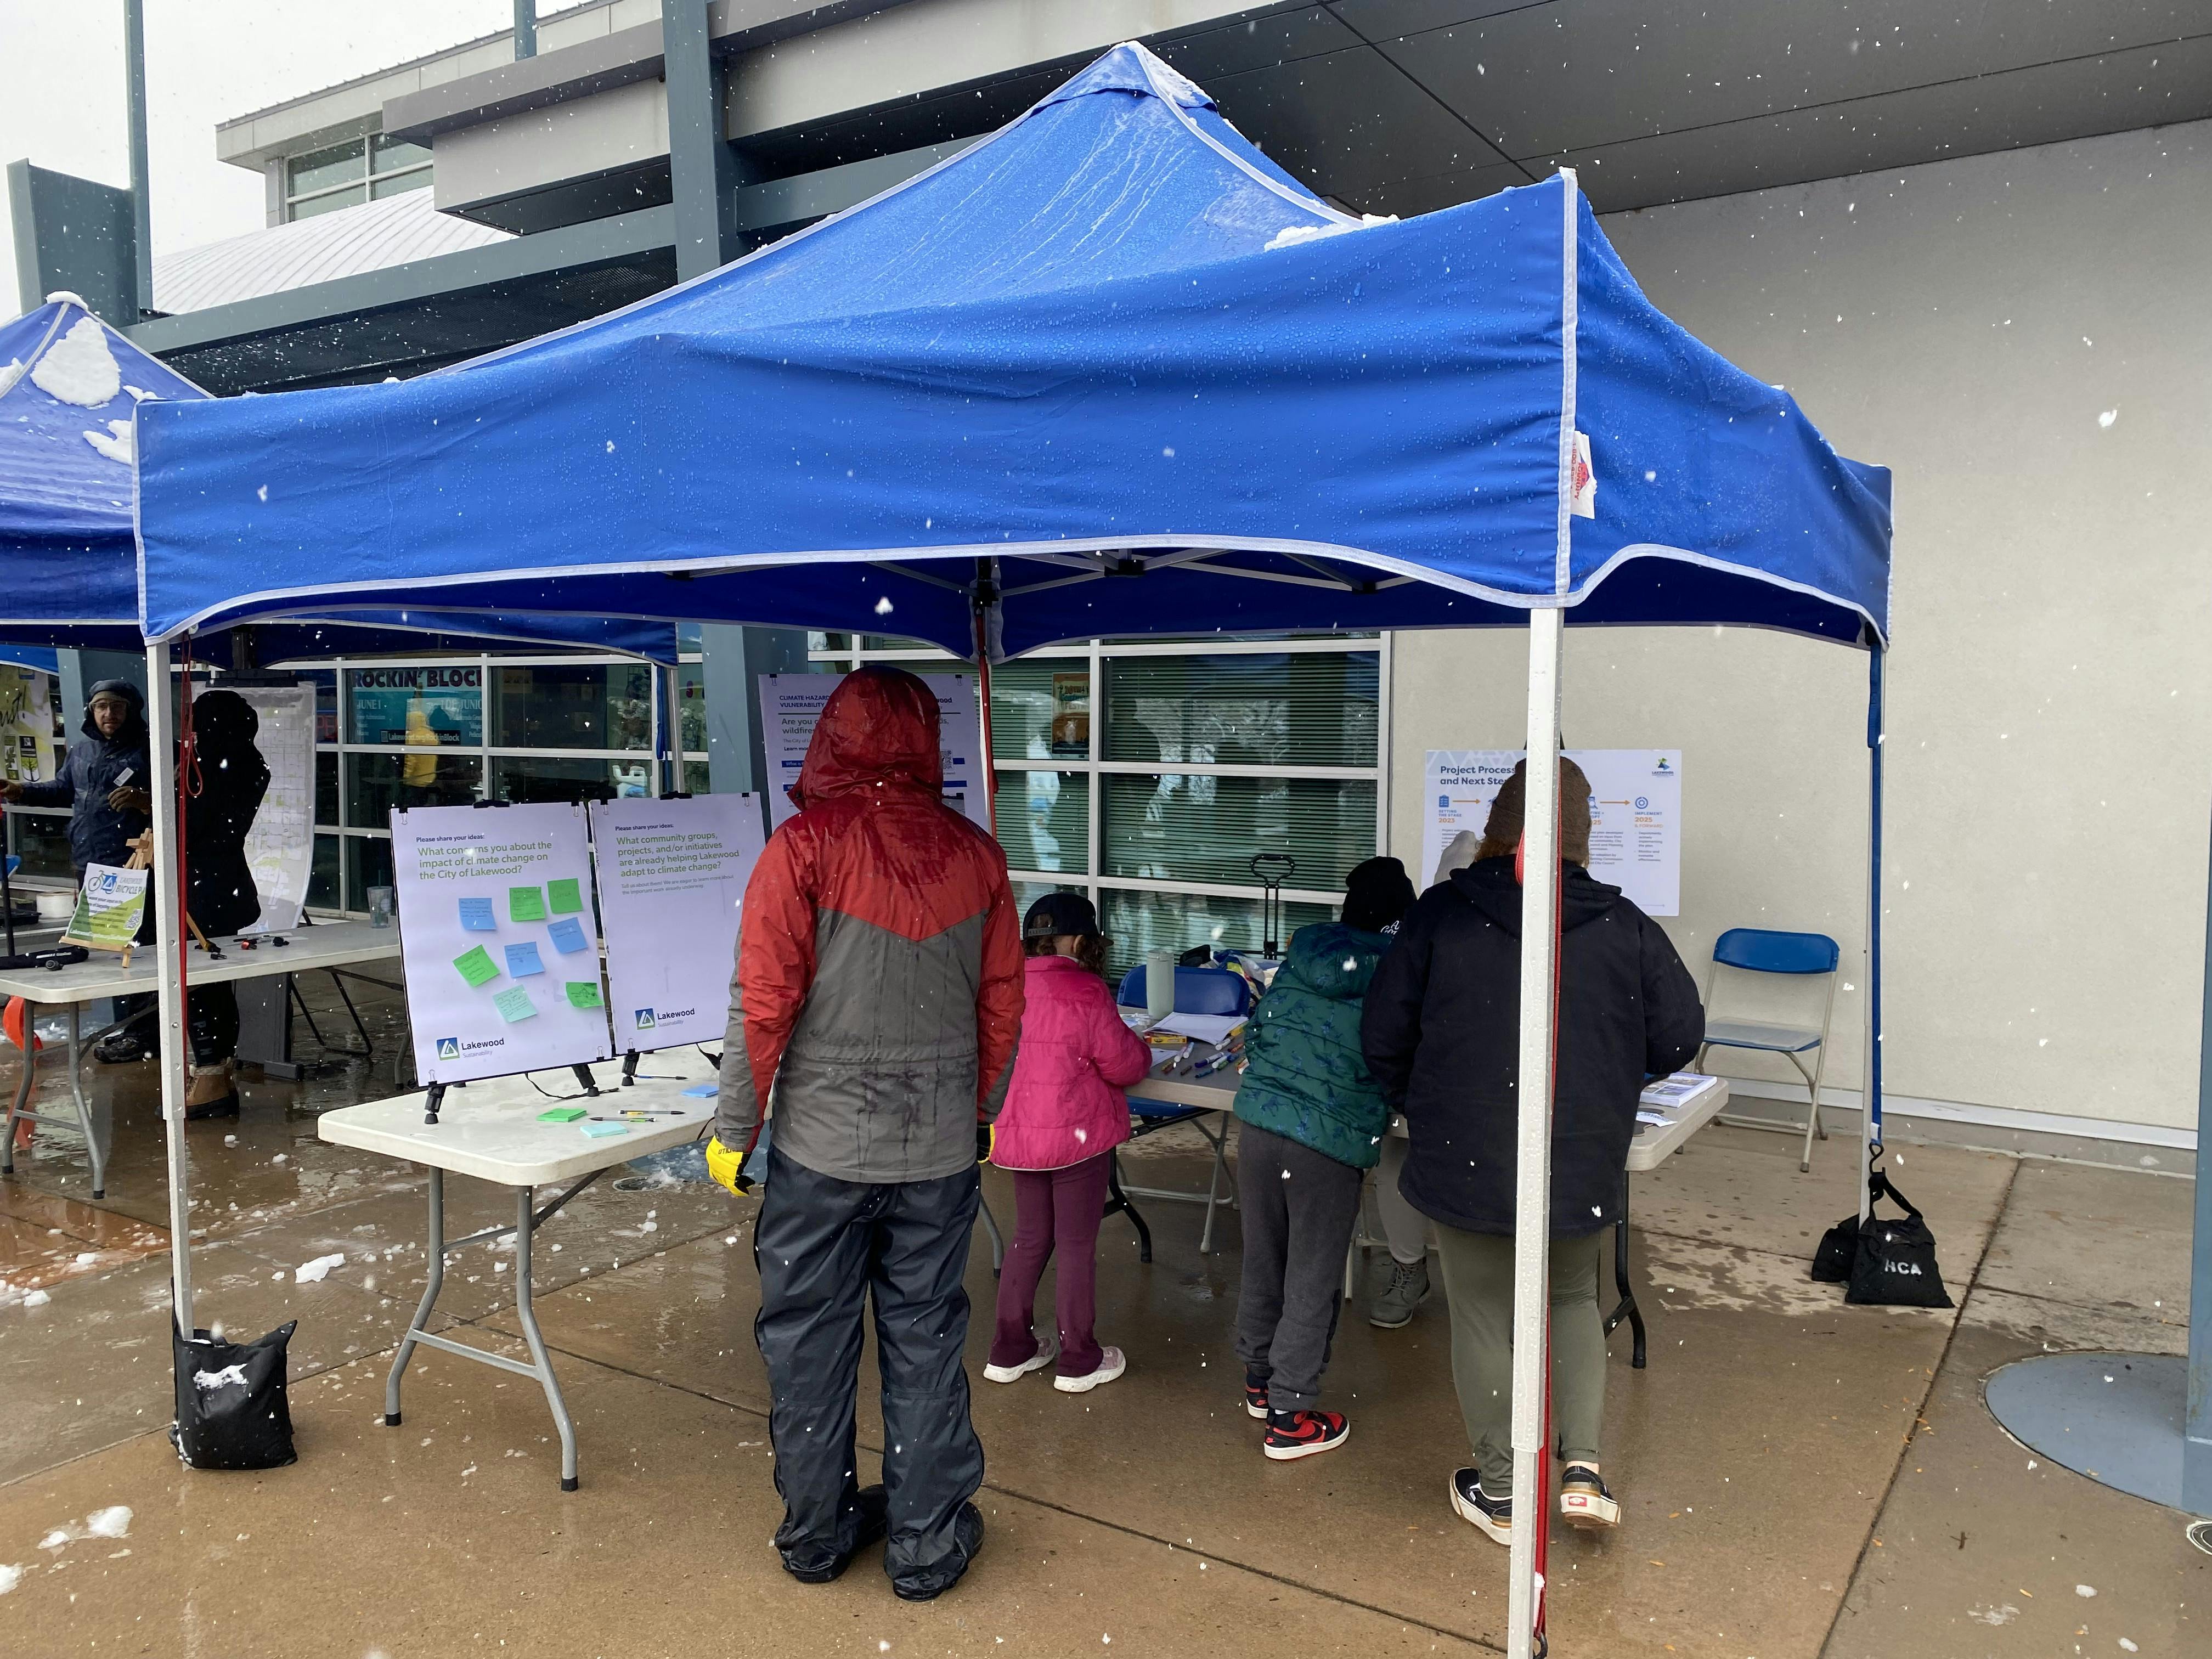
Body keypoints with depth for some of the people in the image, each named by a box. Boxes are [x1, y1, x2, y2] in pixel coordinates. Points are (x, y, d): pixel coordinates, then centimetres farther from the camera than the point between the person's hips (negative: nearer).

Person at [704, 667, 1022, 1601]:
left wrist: (732, 1130, -1)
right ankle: (927, 1547, 26)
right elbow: (1003, 1006, 3)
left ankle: (816, 1535, 30)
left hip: (821, 1148, -2)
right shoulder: (975, 854, -2)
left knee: (810, 1346, 14)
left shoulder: (804, 848, -12)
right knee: (924, 1345, 14)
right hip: (941, 1153, 3)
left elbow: (763, 1004, -12)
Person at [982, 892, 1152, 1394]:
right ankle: (1079, 1361, 18)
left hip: (1020, 1134, 6)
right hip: (1078, 1135, -6)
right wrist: (1141, 1046, 9)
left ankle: (1010, 1351, 26)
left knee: (1029, 1239, 19)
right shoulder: (1085, 992, -17)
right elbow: (1123, 1064, -13)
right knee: (1078, 1245, 7)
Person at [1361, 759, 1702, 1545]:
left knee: (1484, 1319, 14)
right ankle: (1582, 1468, 17)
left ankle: (1500, 1492, 27)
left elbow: (1383, 1037, -3)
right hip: (1582, 1167, 2)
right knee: (1573, 1302, 26)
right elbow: (1679, 1035, 1)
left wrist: (1423, 1108, 15)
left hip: (1465, 1161, -1)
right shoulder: (1624, 926, -6)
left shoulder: (1441, 912, -8)